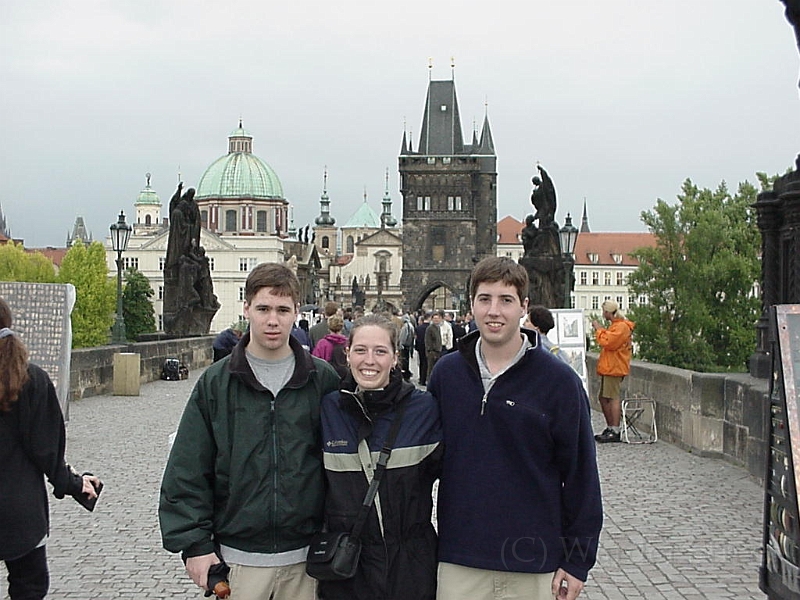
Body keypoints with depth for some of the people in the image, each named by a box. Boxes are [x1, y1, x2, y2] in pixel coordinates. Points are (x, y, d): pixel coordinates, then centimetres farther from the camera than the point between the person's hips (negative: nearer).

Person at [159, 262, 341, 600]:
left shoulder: (323, 380, 0)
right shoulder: (216, 382, -2)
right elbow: (186, 471, -2)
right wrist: (194, 543, -7)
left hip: (305, 558, 1)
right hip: (239, 556, -1)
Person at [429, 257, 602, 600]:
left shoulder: (558, 380, -7)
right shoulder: (446, 373, 1)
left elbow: (580, 474, -4)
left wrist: (578, 561, -4)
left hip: (534, 559, -2)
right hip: (459, 560, 2)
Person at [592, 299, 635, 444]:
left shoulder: (621, 327, -13)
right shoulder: (614, 325, 21)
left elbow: (608, 342, -22)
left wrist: (599, 329, -10)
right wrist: (599, 329, 17)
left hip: (614, 368, -11)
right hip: (608, 367, 11)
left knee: (613, 397, -11)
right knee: (603, 397, 14)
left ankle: (615, 432, -11)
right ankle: (610, 428, 21)